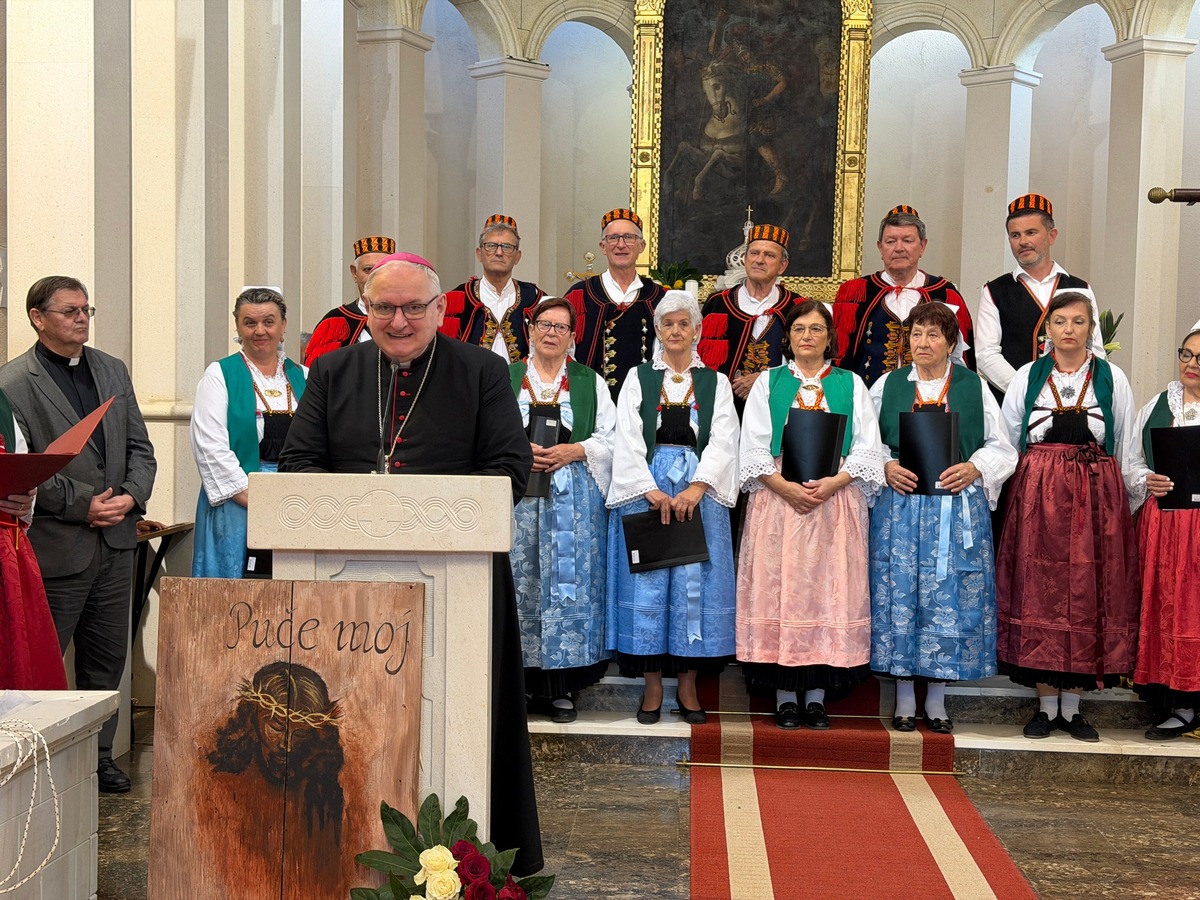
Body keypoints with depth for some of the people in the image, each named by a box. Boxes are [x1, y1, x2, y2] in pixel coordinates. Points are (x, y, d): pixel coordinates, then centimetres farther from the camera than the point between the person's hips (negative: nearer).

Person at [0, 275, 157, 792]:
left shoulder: (113, 371, 12)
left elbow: (140, 448, 13)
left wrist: (131, 496, -5)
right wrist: (82, 504, -16)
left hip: (115, 542, 6)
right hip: (56, 548, -6)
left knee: (107, 659, 13)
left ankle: (99, 756, 24)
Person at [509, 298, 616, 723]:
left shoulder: (591, 383, 13)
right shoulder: (505, 378, 12)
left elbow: (611, 437, 6)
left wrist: (575, 450, -10)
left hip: (574, 497, 0)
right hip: (517, 494, 0)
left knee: (569, 580, -3)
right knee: (520, 580, -2)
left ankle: (560, 687, 2)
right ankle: (521, 680, 5)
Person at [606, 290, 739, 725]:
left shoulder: (715, 383, 11)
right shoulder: (638, 378, 10)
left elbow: (723, 441, -1)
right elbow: (628, 440, 0)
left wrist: (697, 487, -15)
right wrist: (651, 490, -12)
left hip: (700, 489, 1)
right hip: (645, 486, 0)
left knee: (695, 586, -1)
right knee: (646, 583, -2)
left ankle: (688, 687, 8)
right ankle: (652, 688, 5)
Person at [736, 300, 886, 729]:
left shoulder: (850, 384, 11)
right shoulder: (768, 383, 10)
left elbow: (867, 448, 3)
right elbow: (753, 447, 2)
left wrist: (832, 483, -13)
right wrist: (785, 485, -13)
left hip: (836, 498, 0)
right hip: (778, 498, 0)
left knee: (828, 590, -1)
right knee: (780, 589, -2)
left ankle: (817, 695, 7)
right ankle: (785, 695, 6)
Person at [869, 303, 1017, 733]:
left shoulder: (974, 387, 8)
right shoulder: (887, 385, 9)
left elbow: (1001, 448, 8)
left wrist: (974, 468, -10)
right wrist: (885, 468, -8)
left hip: (957, 510, 0)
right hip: (899, 507, 0)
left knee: (949, 597, 1)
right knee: (899, 596, 1)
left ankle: (937, 702, 12)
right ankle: (904, 701, 12)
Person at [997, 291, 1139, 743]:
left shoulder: (1112, 379, 7)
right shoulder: (1027, 376, 7)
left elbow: (1126, 450, 7)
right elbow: (1006, 442, 9)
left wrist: (1122, 500, 2)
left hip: (1097, 497, 0)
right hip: (1036, 496, 0)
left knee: (1088, 593, 1)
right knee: (1039, 591, -1)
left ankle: (1072, 707, 10)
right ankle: (1046, 705, 9)